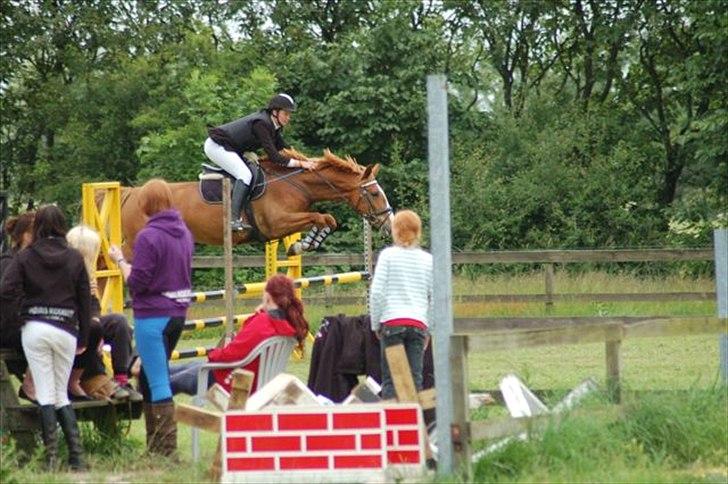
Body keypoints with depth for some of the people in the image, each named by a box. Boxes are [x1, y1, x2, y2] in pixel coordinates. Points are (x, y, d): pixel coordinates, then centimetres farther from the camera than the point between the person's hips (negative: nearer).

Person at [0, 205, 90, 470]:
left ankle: (51, 456, -6)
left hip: (34, 329, -2)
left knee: (46, 395, 1)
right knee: (62, 394, 12)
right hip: (66, 331, 2)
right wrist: (83, 338, 13)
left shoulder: (25, 257, 0)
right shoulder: (74, 258, 5)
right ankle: (76, 456, 2)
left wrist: (21, 310, 6)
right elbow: (85, 300, 7)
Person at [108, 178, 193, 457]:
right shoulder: (184, 233, 9)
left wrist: (120, 260, -2)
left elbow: (137, 282, -16)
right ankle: (155, 445, 26)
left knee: (157, 382, -5)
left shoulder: (148, 237, -16)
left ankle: (167, 450, -5)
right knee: (149, 376, 20)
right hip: (178, 312, 9)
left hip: (153, 316, -9)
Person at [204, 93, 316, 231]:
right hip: (216, 146, -11)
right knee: (245, 174, -22)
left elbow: (283, 148, 11)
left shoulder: (273, 125, 4)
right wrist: (300, 164, -26)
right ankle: (234, 219, -29)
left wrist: (306, 160, 0)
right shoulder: (261, 124, -24)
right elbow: (273, 156, -28)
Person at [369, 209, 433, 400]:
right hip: (418, 323, 3)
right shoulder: (428, 259, 9)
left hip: (392, 322, -3)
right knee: (415, 377, 3)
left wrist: (375, 324, 5)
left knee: (390, 378, -2)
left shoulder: (388, 255, 0)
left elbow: (376, 292, -5)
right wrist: (429, 329, 18)